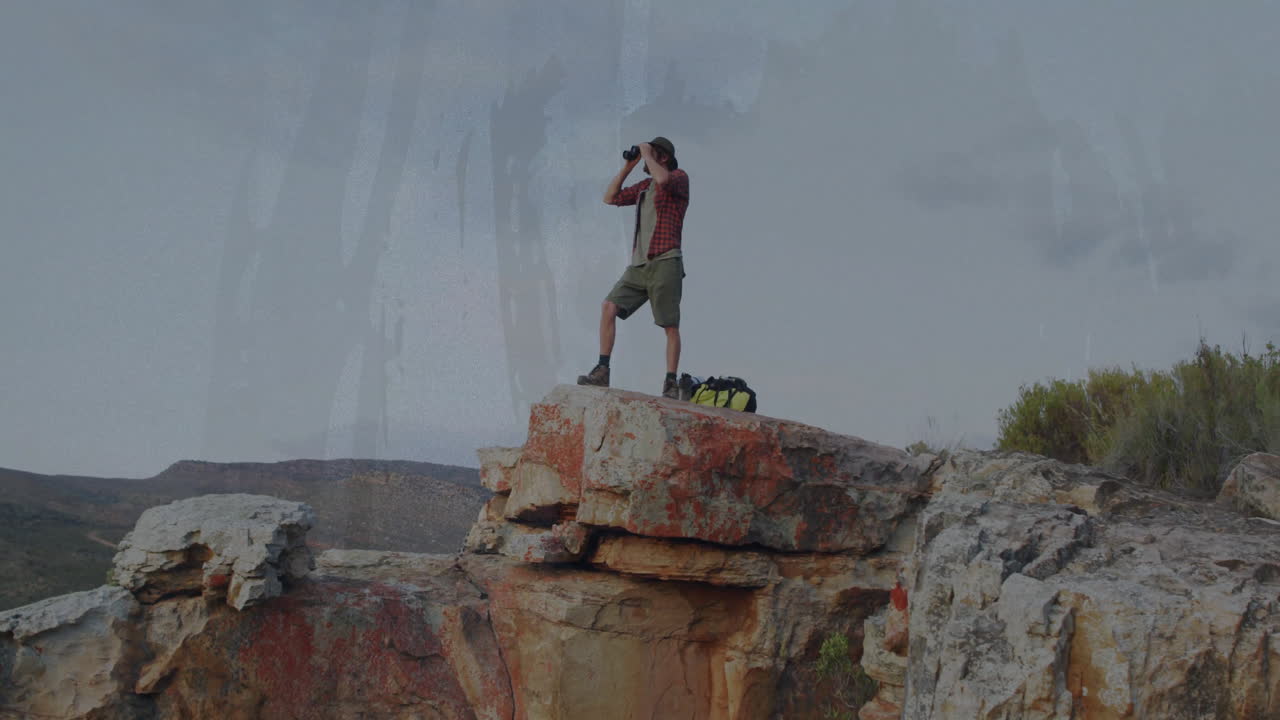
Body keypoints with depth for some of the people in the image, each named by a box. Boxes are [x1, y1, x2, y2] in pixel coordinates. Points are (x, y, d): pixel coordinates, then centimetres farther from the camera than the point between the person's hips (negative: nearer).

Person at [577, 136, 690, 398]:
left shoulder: (679, 177, 3)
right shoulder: (644, 186, 23)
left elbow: (662, 179, -22)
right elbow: (610, 198, 23)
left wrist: (646, 154, -6)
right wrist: (628, 166, 17)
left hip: (665, 263, -7)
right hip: (639, 265, 7)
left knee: (670, 326, -5)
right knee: (609, 307, -11)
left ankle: (671, 384, -1)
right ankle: (602, 371, -13)